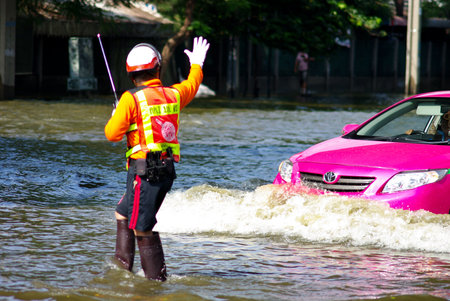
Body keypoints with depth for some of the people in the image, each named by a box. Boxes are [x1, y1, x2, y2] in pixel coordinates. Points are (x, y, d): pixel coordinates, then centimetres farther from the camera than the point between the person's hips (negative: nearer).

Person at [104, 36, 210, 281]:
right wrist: (196, 63, 50)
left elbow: (112, 134, -10)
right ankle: (122, 267, 23)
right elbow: (192, 85, 31)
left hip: (144, 172, -7)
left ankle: (157, 279, -6)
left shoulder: (131, 98, -10)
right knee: (123, 214, 22)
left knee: (143, 228, -5)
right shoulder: (173, 94, 7)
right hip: (168, 169, 7)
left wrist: (114, 118, 12)